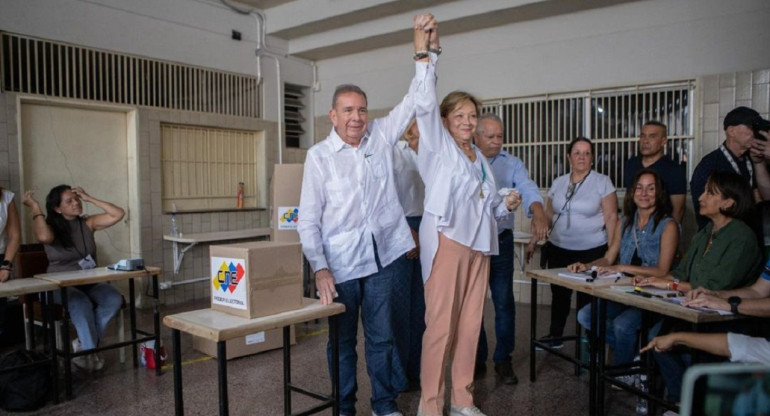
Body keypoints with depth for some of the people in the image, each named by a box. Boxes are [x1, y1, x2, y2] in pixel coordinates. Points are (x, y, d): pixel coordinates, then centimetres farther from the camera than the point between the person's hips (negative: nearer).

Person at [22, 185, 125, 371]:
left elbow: (118, 214, -5)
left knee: (114, 299, -26)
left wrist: (89, 198, -3)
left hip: (90, 282, 4)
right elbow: (44, 237, -28)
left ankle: (83, 344, -10)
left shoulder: (88, 223, 6)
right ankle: (90, 350, -17)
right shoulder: (51, 227, -2)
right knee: (81, 304, -36)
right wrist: (34, 207, -17)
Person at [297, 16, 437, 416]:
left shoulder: (380, 137, 5)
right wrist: (320, 268, -17)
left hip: (383, 256, 3)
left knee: (381, 338, 13)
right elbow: (308, 220, -7)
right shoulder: (319, 155, -4)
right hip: (340, 263, -2)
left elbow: (414, 100, 2)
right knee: (341, 342, 11)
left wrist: (422, 46, -8)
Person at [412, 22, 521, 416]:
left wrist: (506, 205, 5)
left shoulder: (480, 159, 23)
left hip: (479, 244, 7)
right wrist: (427, 55, -12)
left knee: (470, 324, 8)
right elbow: (425, 104, -10)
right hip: (447, 240, -6)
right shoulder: (437, 145, 5)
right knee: (441, 325, -8)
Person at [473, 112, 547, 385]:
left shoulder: (512, 164, 5)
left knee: (504, 302, 2)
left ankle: (503, 359, 16)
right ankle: (476, 359, 24)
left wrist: (538, 213, -31)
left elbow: (528, 189, -12)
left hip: (500, 241, 1)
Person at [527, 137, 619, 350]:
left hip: (592, 252, -3)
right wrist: (533, 242, 10)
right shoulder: (558, 183, 9)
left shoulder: (602, 182, -2)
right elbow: (547, 215, 14)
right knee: (559, 294, 9)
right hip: (558, 249, 4)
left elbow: (611, 218, -5)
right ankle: (555, 336, 24)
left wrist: (611, 252, -11)